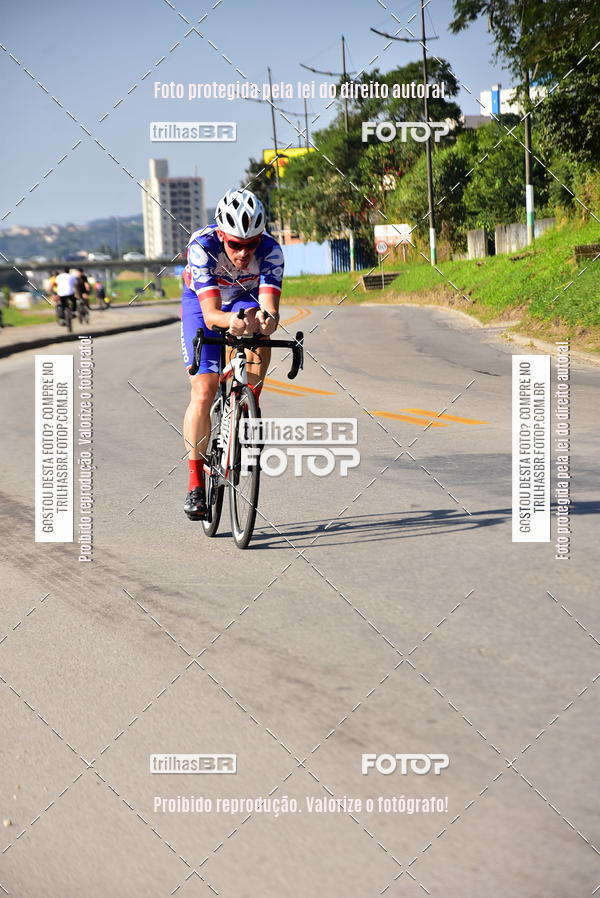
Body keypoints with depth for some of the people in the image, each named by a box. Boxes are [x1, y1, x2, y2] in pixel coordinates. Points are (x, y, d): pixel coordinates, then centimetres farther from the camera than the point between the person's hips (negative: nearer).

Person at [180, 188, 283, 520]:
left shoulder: (270, 250, -30)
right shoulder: (202, 246, -35)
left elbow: (270, 307, -39)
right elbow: (210, 313, -42)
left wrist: (266, 318, -63)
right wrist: (232, 321, -64)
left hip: (247, 300, 1)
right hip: (202, 304, -1)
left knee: (258, 331, -36)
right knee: (202, 393, -14)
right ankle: (195, 481, 0)